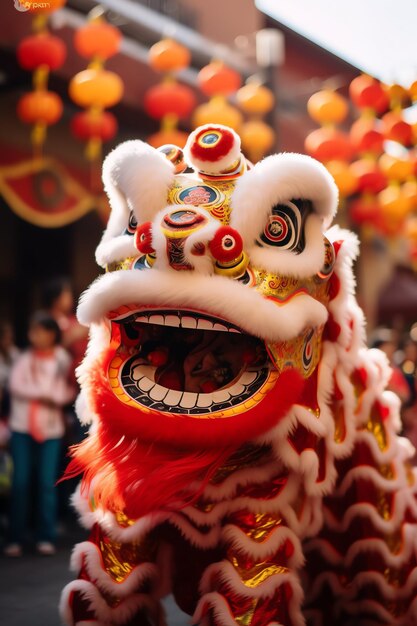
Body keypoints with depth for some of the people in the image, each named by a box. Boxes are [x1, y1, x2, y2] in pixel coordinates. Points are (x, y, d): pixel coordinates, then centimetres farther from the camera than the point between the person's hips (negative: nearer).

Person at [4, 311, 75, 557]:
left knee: (47, 483, -2)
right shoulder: (25, 359, 5)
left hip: (50, 428, -1)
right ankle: (16, 539, 5)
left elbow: (70, 390, 1)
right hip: (22, 427, 1)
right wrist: (45, 396, -11)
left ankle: (46, 538, 7)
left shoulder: (63, 360, 4)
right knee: (20, 482, -1)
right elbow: (16, 386, -6)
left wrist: (54, 398, -13)